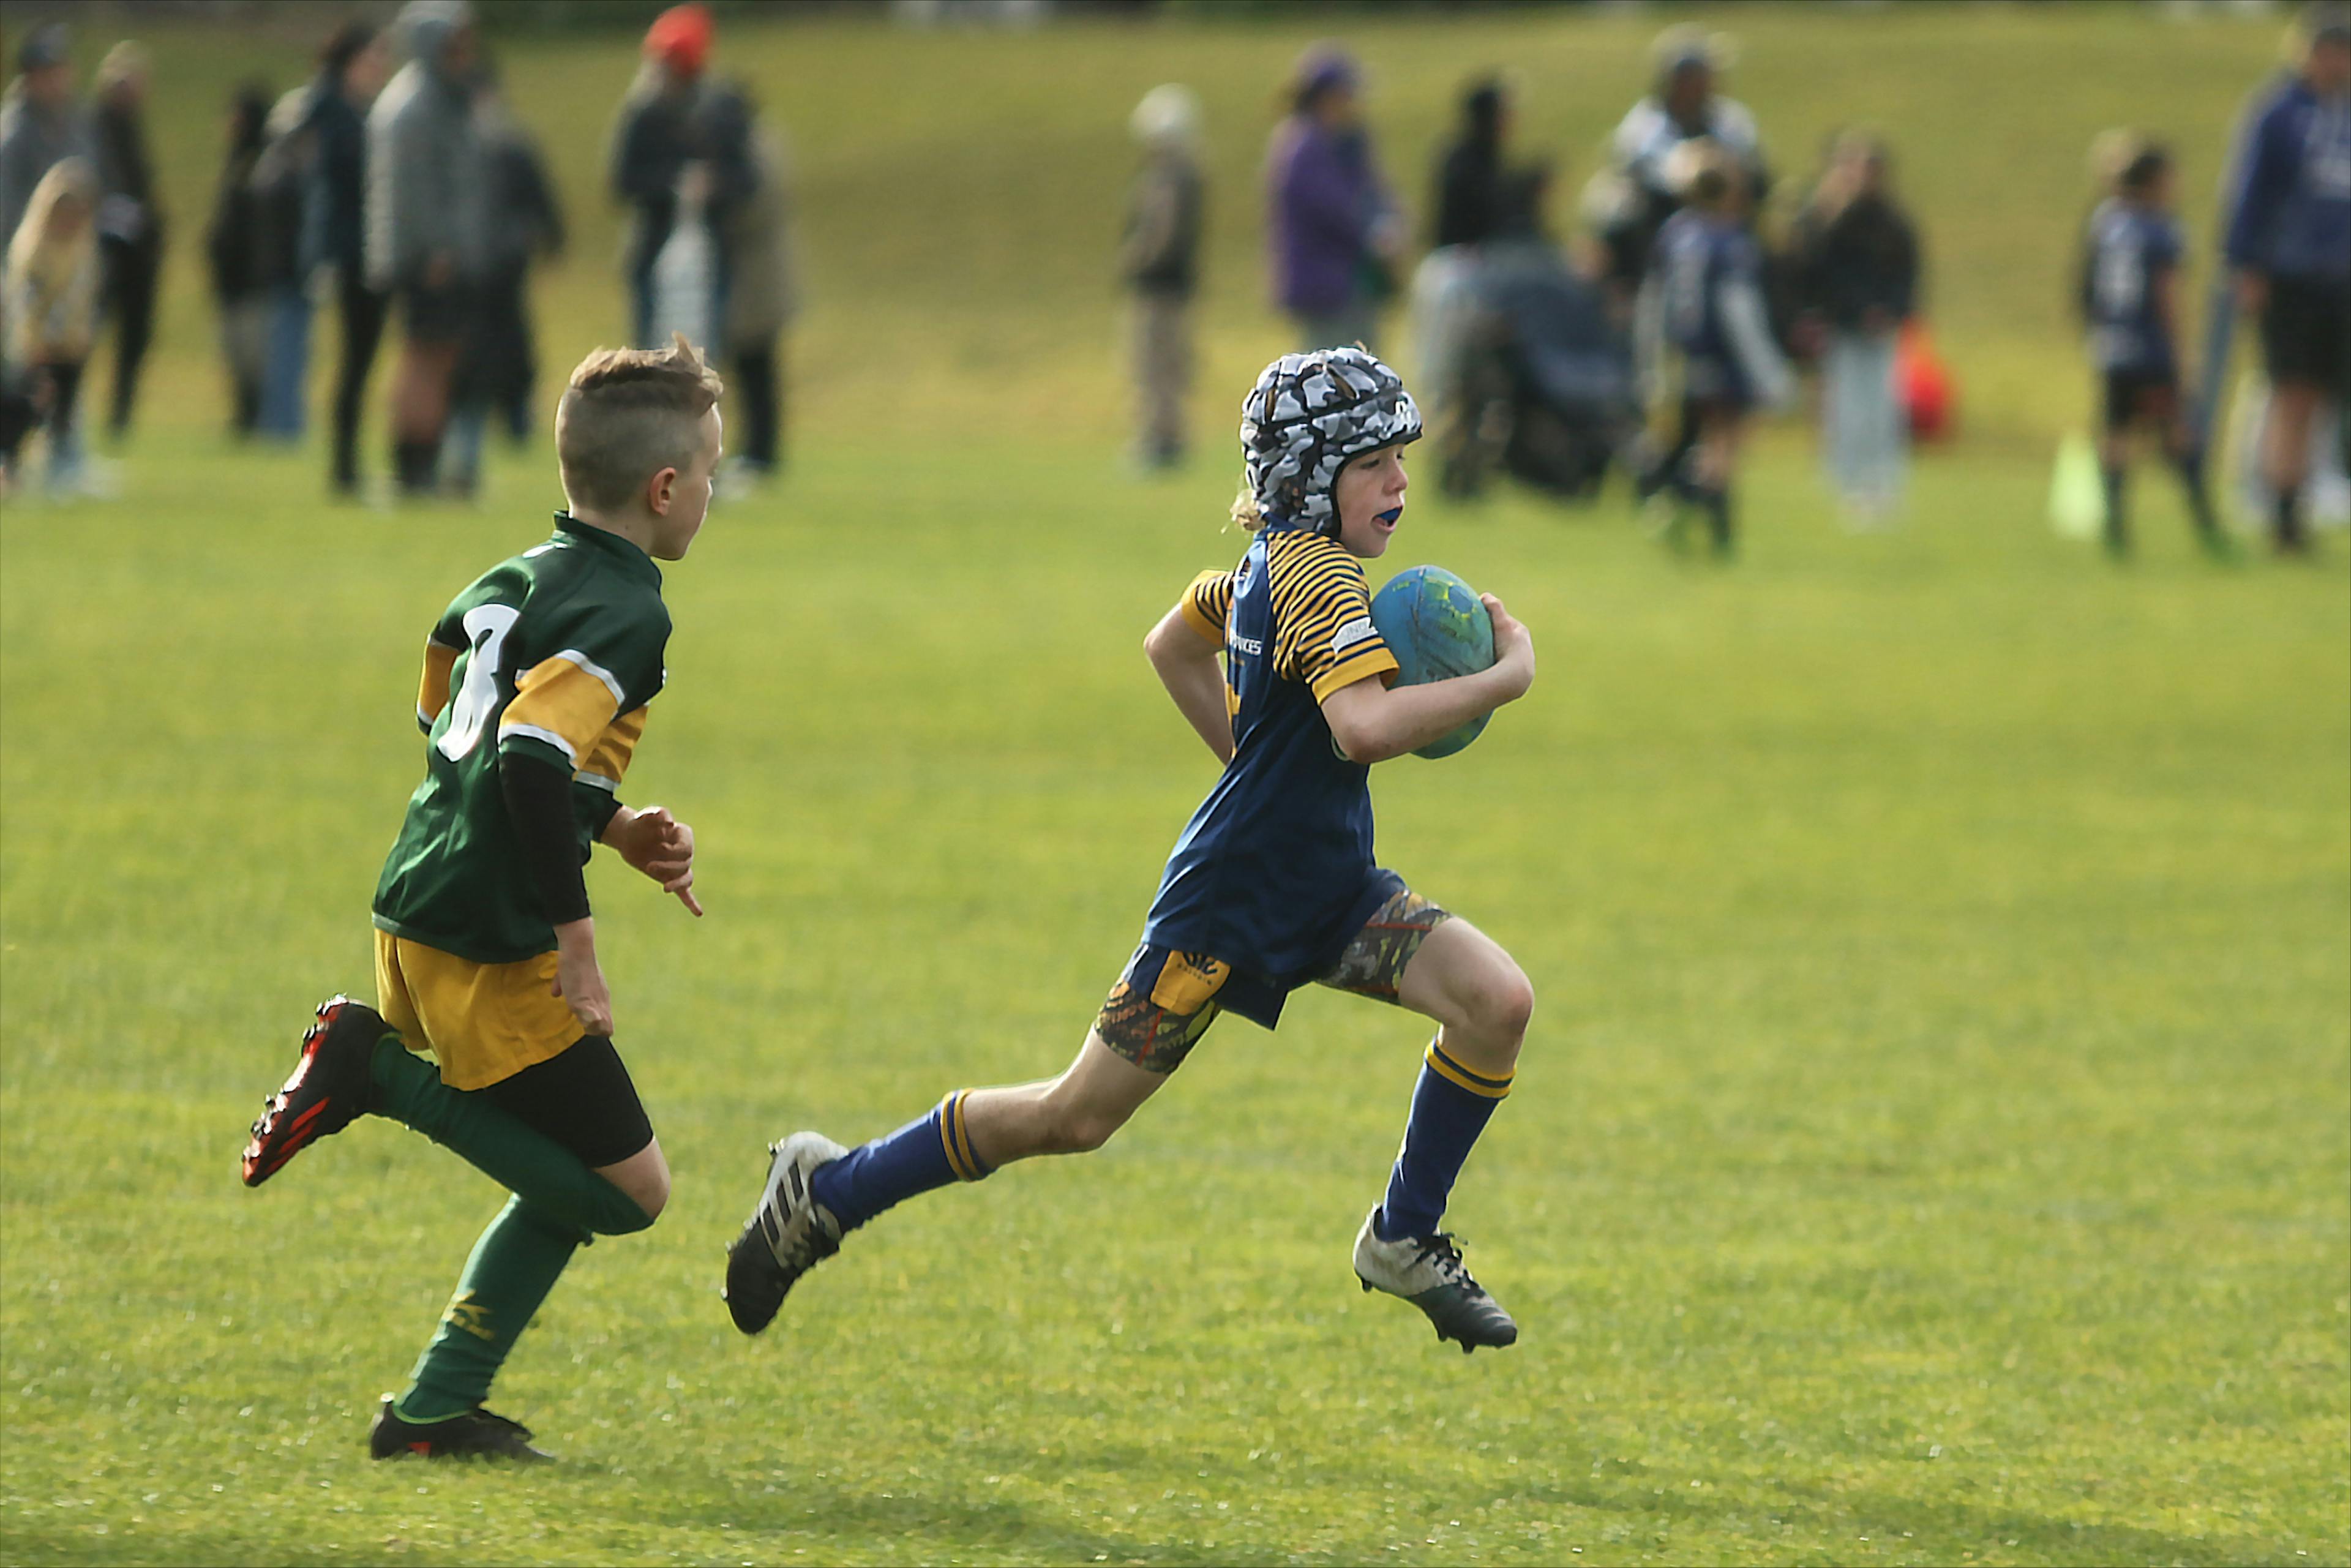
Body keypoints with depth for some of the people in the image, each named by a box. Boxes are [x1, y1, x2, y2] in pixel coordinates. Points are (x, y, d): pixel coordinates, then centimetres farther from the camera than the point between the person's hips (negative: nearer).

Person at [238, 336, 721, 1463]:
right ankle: (382, 1076, -8)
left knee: (569, 1183, 18)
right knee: (631, 1189, -1)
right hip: (492, 949, -9)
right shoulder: (627, 615, -15)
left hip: (414, 920, 9)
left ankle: (438, 1409, 11)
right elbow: (531, 758, -28)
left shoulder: (509, 584, 13)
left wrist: (610, 826, 22)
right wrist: (573, 932, -22)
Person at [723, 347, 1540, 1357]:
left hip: (1328, 893, 9)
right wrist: (1504, 677, -25)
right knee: (1077, 1116, -1)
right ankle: (828, 1190, 16)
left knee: (1497, 1002, -11)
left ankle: (1404, 1241, 5)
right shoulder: (1315, 572, -20)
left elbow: (1171, 644, 26)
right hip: (1230, 900, -9)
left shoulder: (1275, 563, 9)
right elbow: (1365, 724, -36)